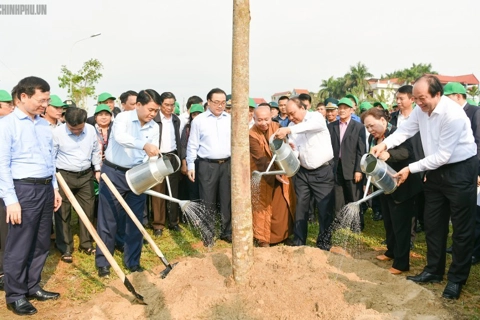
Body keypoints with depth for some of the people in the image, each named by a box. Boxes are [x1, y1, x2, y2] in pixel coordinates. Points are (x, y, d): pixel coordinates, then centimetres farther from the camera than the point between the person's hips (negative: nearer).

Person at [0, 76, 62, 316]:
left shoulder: (44, 125, 11)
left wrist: (54, 188, 15)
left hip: (45, 189, 7)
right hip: (23, 189, -7)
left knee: (41, 243, 15)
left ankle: (32, 287, 30)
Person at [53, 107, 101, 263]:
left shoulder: (91, 130, -2)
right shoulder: (57, 132, -13)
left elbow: (95, 151, 12)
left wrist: (97, 169, 11)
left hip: (86, 175, 3)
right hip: (64, 176, -3)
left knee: (88, 210, 8)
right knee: (63, 213, 2)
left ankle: (86, 244, 23)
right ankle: (65, 248, 14)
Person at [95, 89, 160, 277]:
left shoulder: (154, 128, 2)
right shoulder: (123, 117, -12)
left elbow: (152, 155, -3)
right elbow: (119, 137, -34)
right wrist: (144, 145, -49)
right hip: (114, 173, -4)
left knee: (135, 220, 8)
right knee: (108, 220, 4)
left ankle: (132, 261, 22)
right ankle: (102, 262, 18)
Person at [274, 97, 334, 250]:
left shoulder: (316, 116, -10)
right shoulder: (292, 126, 5)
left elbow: (314, 125, -35)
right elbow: (296, 151, 2)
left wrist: (289, 130, -46)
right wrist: (291, 149, -22)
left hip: (323, 171, -5)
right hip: (302, 171, 5)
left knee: (325, 209, 0)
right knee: (300, 207, 8)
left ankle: (324, 245, 14)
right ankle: (298, 244, 20)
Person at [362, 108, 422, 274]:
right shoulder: (372, 138, 7)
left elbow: (406, 151, -35)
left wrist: (389, 154, -52)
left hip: (401, 187, -8)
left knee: (400, 224, -1)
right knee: (388, 222, 19)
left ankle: (401, 263, 7)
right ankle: (391, 251, 36)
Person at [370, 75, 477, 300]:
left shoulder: (453, 115, -27)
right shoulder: (421, 109, -5)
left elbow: (442, 156, -25)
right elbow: (405, 130, 4)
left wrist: (411, 169, -20)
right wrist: (384, 144, -14)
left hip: (460, 171, -7)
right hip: (435, 170, 8)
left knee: (462, 227, 5)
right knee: (432, 223, 13)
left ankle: (457, 278, 18)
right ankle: (434, 270, 28)